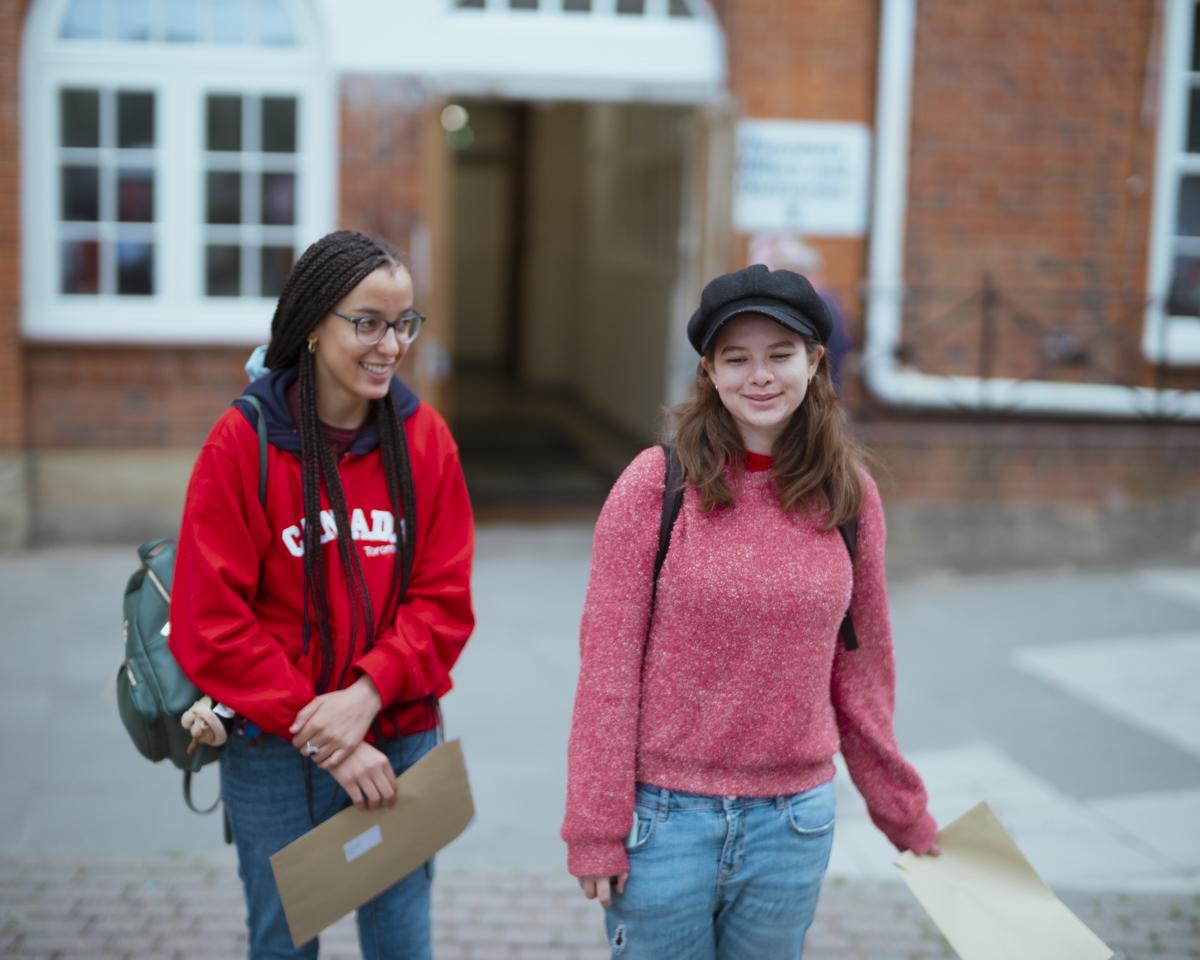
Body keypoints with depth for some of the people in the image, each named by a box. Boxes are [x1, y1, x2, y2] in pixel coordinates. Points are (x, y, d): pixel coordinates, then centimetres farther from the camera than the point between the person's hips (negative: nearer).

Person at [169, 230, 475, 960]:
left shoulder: (425, 438, 0)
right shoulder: (242, 442, -9)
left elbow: (444, 600, -2)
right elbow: (211, 625, -11)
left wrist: (368, 694, -18)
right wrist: (317, 736, -14)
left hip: (400, 743, 2)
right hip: (276, 756, -2)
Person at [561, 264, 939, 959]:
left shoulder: (850, 494, 1)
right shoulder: (656, 484, -8)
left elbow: (860, 668, 10)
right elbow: (608, 666, -7)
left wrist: (904, 812, 16)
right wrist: (595, 828, -8)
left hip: (793, 823, 3)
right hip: (664, 815, -2)